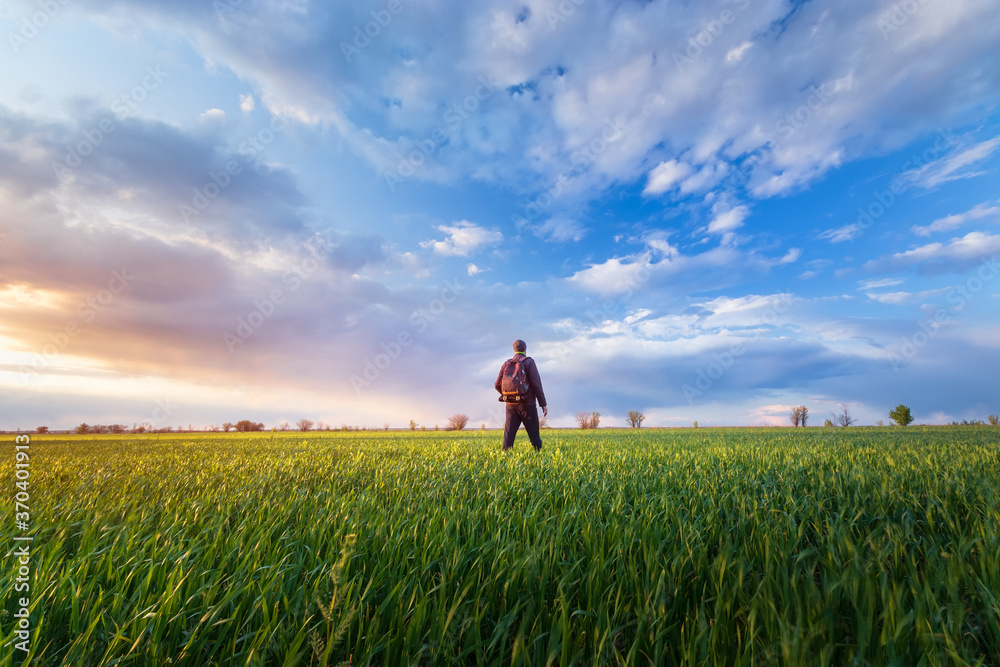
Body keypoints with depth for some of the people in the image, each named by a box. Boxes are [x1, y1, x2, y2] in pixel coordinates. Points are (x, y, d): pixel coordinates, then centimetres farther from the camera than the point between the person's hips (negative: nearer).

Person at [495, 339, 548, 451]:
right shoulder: (529, 362, -3)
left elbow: (497, 385, 10)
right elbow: (536, 384, -10)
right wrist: (543, 404, -5)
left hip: (511, 404, 4)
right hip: (527, 404, -4)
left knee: (509, 434, 4)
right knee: (534, 435, 4)